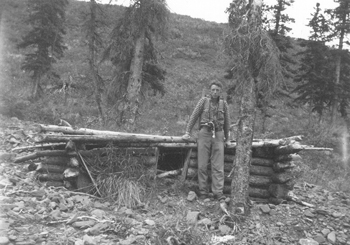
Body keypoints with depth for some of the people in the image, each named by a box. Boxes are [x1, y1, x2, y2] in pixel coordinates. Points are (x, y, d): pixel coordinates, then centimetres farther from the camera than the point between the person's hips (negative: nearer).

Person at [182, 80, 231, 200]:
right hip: (204, 133, -1)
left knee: (218, 166, -5)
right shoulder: (204, 101, 3)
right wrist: (187, 133, 1)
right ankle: (203, 192, 5)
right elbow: (194, 117, 5)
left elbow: (227, 122, 16)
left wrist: (227, 139, 17)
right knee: (202, 165, -1)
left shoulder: (223, 104, 8)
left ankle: (218, 193, -4)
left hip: (218, 136, 1)